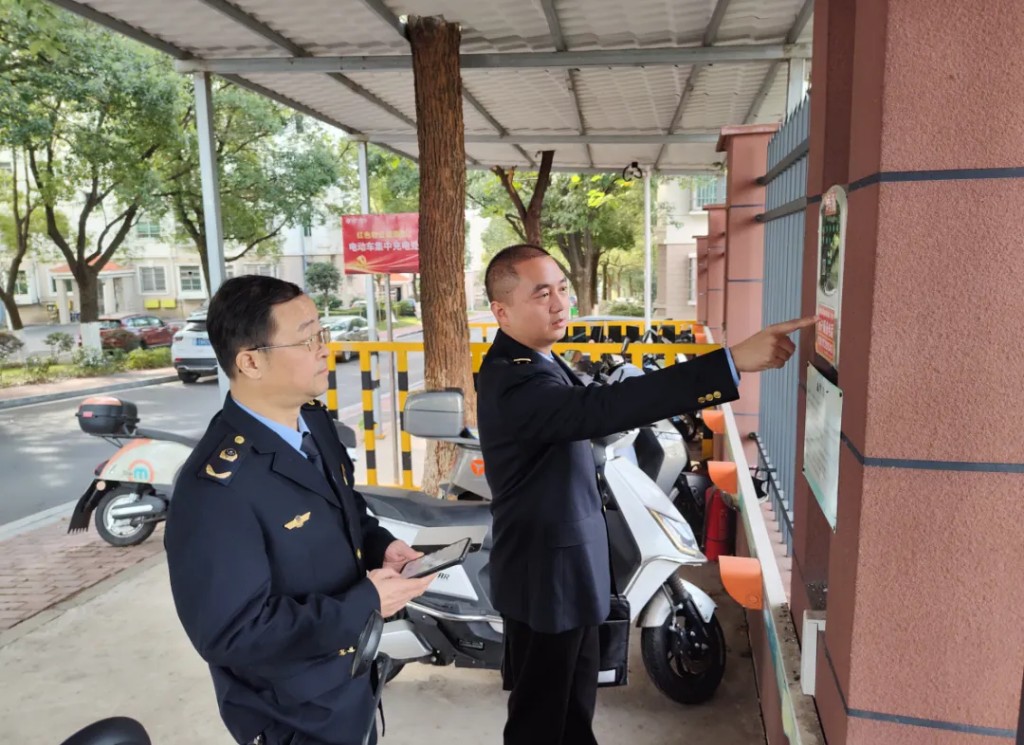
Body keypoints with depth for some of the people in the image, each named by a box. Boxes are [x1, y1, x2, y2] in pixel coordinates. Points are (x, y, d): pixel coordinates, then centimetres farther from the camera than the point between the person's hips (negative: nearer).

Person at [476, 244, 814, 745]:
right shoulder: (513, 380, -31)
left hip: (566, 563, 10)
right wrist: (732, 361, -50)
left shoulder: (530, 361, 4)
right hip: (544, 574, -9)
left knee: (576, 697, 27)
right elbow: (601, 408, -46)